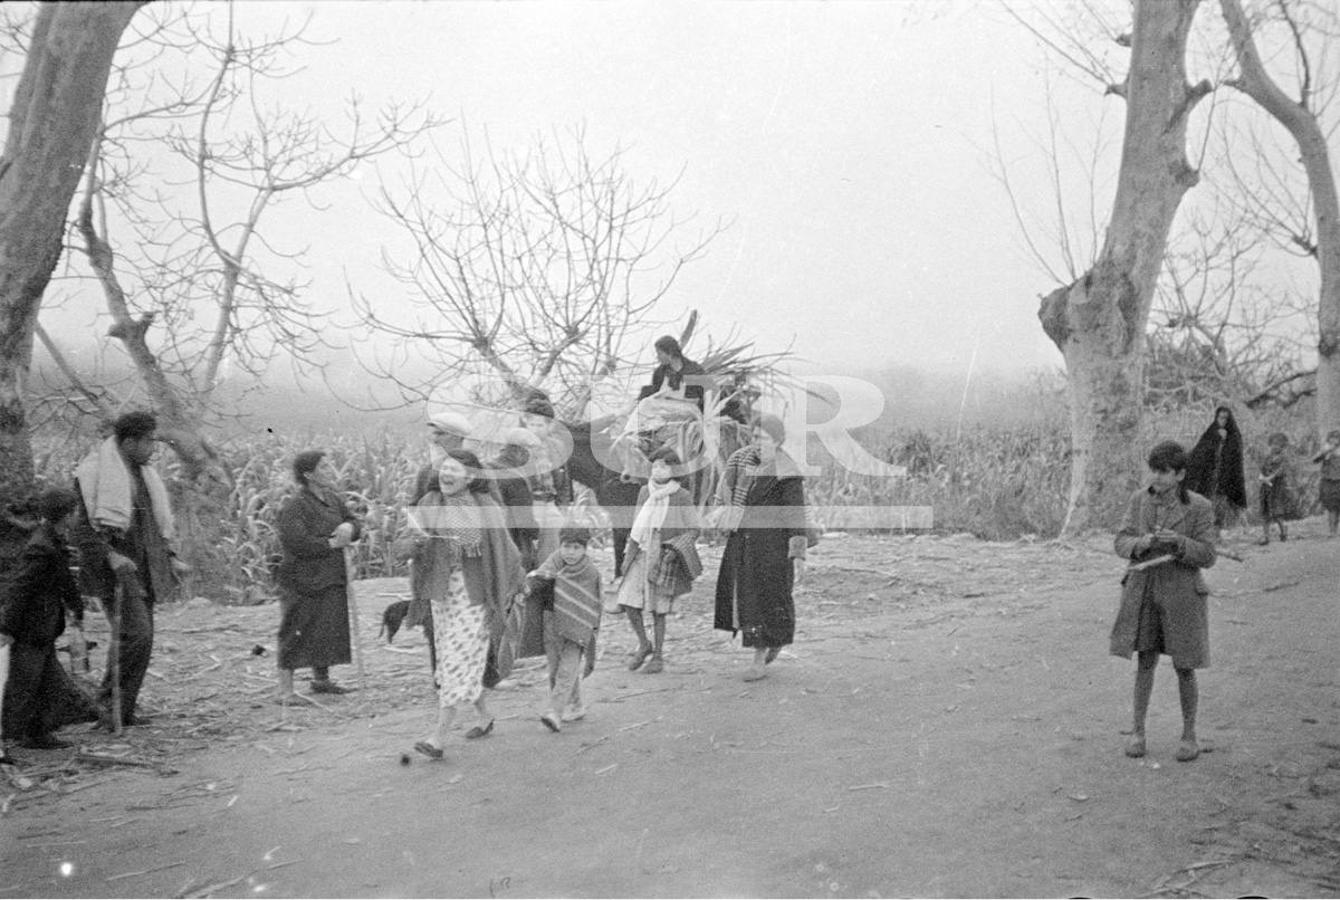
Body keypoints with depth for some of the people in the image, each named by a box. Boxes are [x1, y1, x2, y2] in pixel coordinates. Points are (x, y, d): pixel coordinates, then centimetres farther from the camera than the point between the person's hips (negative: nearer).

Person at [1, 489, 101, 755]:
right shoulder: (41, 548, -24)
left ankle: (38, 735, 25)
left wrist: (77, 608, 31)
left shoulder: (55, 543, 8)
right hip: (29, 631, -10)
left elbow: (65, 580, 22)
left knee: (50, 680, 16)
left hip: (43, 630, 10)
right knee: (22, 684, 0)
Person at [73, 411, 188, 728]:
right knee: (135, 634, -18)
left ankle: (124, 707, 15)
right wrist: (110, 555, -26)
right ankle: (112, 703, -5)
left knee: (141, 637, 6)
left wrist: (170, 558, 17)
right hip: (114, 570, -8)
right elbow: (83, 527, -13)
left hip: (142, 569, 8)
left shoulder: (142, 473, 18)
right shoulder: (94, 474, -8)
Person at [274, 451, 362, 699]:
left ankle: (321, 679, 31)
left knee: (329, 629, 14)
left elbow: (355, 524, 15)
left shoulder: (333, 499, 11)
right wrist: (330, 543, -17)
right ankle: (285, 690, 2)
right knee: (296, 633, -4)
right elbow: (294, 541, -25)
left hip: (331, 579, 8)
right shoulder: (294, 506, -15)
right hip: (303, 581, -8)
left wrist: (350, 527, -10)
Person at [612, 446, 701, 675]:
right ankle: (644, 645, 17)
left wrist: (675, 549, -16)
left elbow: (694, 528, -3)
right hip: (641, 554, 4)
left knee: (658, 609, 1)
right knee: (628, 602, -5)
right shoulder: (645, 492, 6)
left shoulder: (681, 497, -7)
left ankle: (658, 656, 17)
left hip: (664, 558, -4)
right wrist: (629, 553, 15)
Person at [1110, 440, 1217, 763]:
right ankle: (1138, 730, 19)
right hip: (1143, 590, 2)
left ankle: (1189, 734, 21)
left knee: (1184, 669, 5)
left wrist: (1179, 542, -26)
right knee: (1145, 662, 8)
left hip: (1182, 593, -2)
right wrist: (1141, 542, -22)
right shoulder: (1139, 500, -1)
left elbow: (1207, 557, -8)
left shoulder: (1199, 507, -9)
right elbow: (1121, 543, 0)